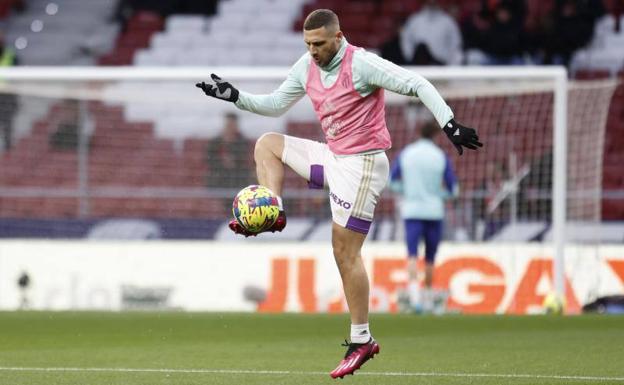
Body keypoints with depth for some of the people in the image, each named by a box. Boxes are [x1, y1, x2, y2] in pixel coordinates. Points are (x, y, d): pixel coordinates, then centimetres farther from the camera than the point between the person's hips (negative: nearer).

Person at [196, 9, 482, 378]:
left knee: (345, 251, -9)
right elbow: (275, 104, 19)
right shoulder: (306, 67, 5)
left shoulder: (361, 63, -19)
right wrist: (233, 96, 7)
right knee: (268, 143, 17)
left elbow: (417, 84, -21)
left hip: (361, 164, -8)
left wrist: (450, 123, -30)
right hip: (333, 157, 8)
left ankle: (361, 340, -3)